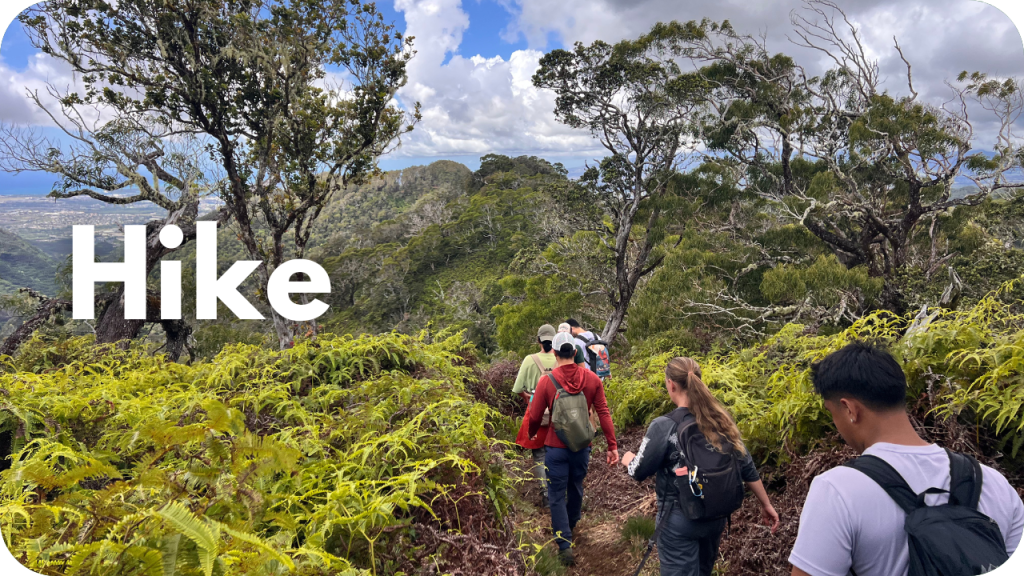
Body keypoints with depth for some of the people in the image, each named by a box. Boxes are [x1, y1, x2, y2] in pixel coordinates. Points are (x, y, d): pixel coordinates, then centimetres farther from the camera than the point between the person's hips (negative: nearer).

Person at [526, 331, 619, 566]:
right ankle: (570, 526, 45)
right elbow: (604, 413, -8)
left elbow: (534, 417, -5)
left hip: (556, 447, -3)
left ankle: (565, 545, 1)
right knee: (576, 488, 24)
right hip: (582, 446, 3)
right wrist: (612, 445, -4)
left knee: (557, 496, 7)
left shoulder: (546, 381, -12)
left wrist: (531, 435, 16)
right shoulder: (592, 379, -6)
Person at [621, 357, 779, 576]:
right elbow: (747, 467, 1)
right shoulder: (722, 420, -4)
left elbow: (639, 472, -11)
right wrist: (766, 504, 13)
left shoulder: (664, 426, -20)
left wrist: (628, 459, 11)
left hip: (679, 520, -6)